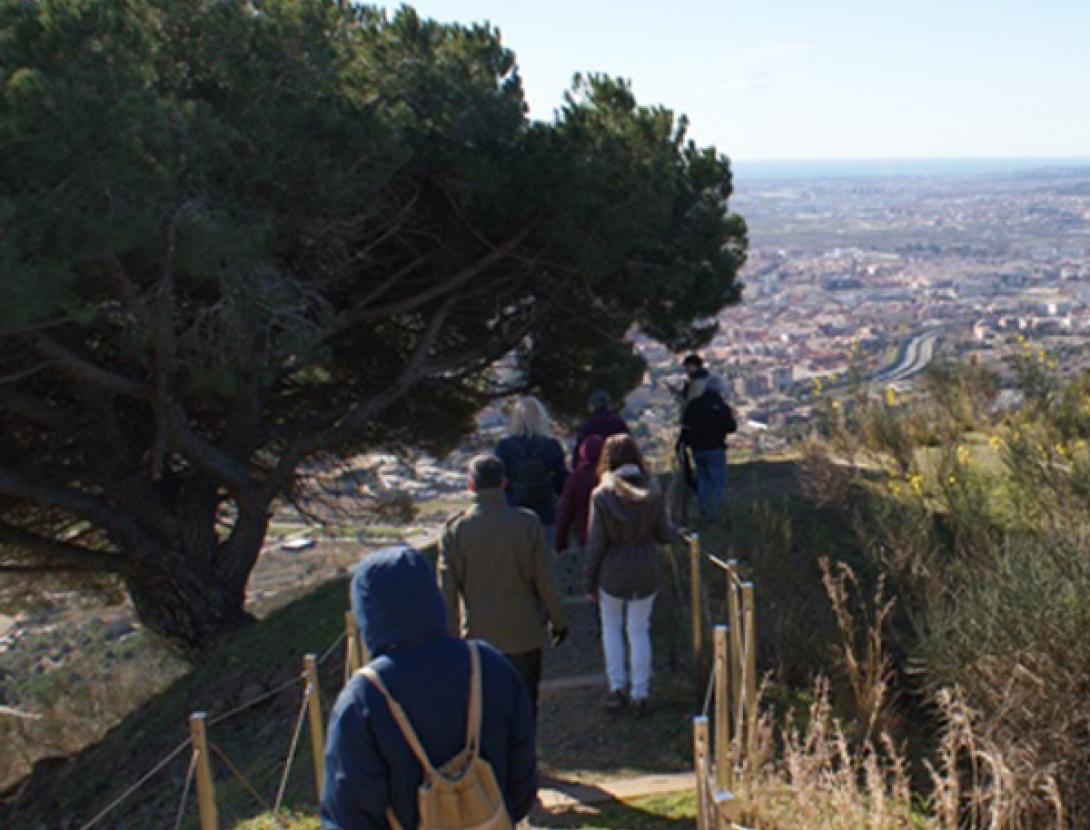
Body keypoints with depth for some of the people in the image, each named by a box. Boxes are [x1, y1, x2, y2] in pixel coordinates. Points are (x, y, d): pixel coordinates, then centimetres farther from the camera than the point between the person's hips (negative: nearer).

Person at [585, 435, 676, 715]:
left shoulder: (602, 495, -15)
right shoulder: (654, 492, -9)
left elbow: (595, 544, -11)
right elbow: (664, 535, 0)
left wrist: (590, 583, -1)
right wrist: (674, 530, 24)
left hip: (613, 575, -2)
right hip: (646, 574, 2)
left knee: (611, 626, 20)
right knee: (639, 631, 15)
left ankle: (616, 687, 19)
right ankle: (640, 693, 20)